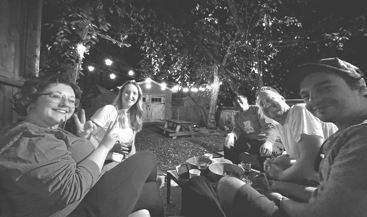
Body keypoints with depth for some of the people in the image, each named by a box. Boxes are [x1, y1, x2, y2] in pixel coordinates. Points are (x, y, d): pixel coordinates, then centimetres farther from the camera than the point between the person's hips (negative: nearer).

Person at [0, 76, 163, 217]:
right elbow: (72, 189, -30)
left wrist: (82, 138, 10)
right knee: (146, 159, -3)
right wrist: (104, 146, -22)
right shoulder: (27, 138, -21)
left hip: (87, 198, 10)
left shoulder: (51, 132, 11)